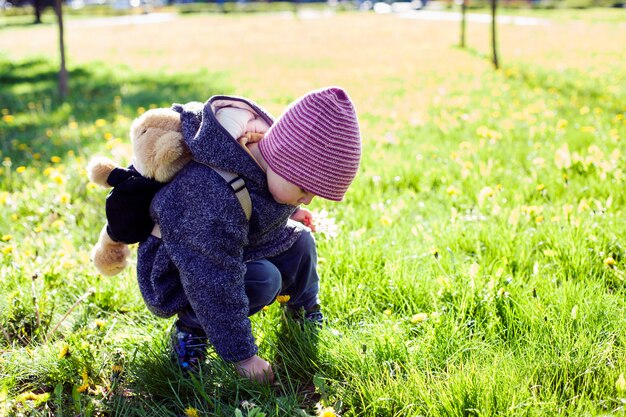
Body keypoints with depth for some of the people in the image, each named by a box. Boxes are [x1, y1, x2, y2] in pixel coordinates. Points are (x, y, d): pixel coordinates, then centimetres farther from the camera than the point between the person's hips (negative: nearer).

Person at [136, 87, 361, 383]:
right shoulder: (217, 200, -43)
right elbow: (215, 285, -36)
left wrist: (288, 211, 24)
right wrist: (242, 355, -28)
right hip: (184, 271, -8)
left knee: (300, 242, -3)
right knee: (263, 281, -28)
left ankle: (304, 310, 25)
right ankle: (190, 327, -6)